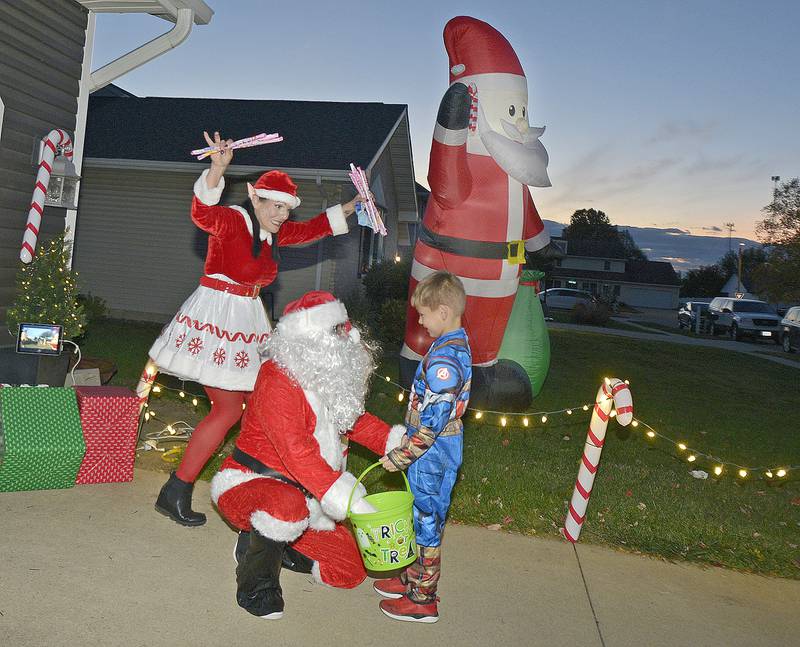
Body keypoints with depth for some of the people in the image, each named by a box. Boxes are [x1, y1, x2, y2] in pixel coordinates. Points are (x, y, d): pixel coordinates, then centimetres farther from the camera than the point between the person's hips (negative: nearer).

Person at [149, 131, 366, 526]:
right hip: (216, 317, -9)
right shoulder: (233, 220, -13)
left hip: (247, 321, 9)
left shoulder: (273, 232, 11)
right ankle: (174, 493, 4)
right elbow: (202, 214, -34)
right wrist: (218, 169, -47)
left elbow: (313, 229, 25)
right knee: (228, 409, -7)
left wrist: (352, 207, 26)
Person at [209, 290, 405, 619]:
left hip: (305, 496, 8)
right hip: (248, 483, -8)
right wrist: (347, 500, -38)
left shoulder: (331, 378, 2)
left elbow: (354, 420, 16)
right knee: (288, 506, -43)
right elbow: (296, 452, -33)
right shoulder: (278, 382, -25)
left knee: (351, 570, 7)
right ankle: (255, 586, -14)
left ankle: (265, 539, 21)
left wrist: (399, 442, -1)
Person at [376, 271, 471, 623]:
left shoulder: (444, 359, -26)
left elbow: (431, 422, -26)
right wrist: (405, 444, 19)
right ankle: (413, 578, 38)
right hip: (441, 448, 9)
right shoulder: (458, 344, 5)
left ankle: (422, 600, 21)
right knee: (423, 518, 21)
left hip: (432, 453, -9)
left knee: (427, 522, 5)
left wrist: (399, 457, -17)